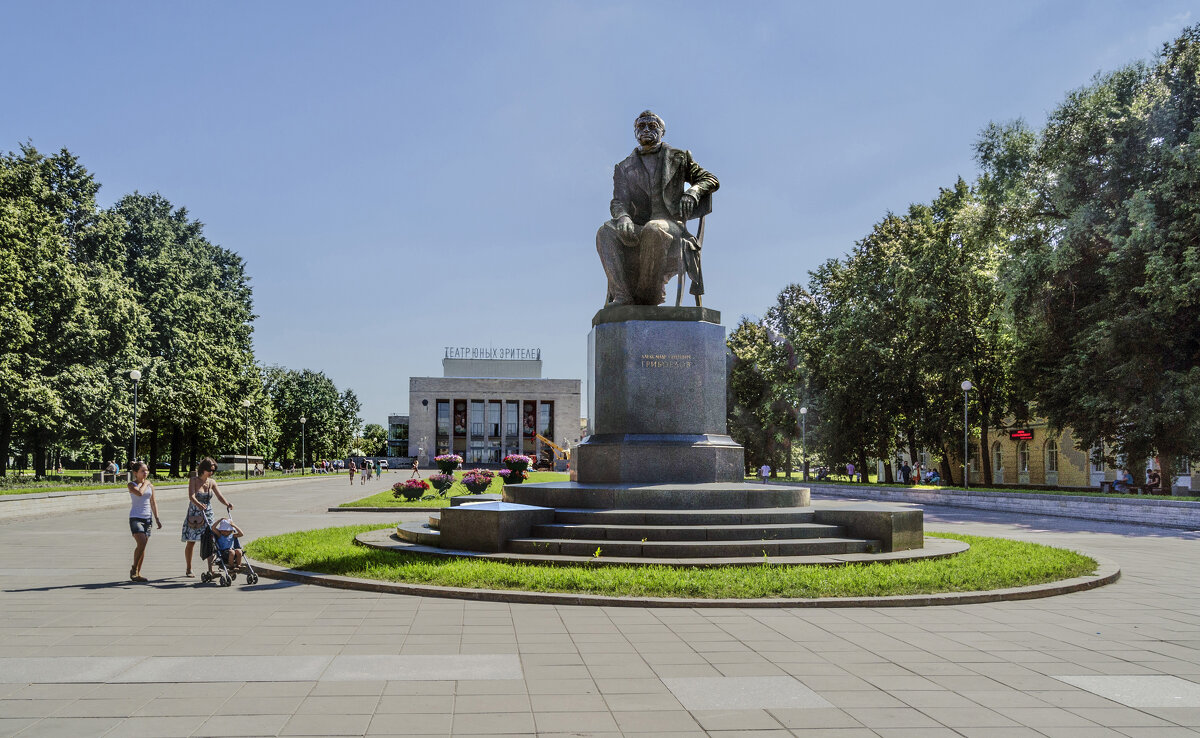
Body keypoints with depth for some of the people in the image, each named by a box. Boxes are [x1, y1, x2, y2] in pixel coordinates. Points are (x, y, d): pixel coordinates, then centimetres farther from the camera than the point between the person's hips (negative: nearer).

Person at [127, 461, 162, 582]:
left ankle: (138, 573, 13)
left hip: (147, 518, 5)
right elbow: (139, 493, -24)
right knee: (141, 543, -21)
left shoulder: (150, 485, 12)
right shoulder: (132, 485, -3)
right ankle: (134, 568, -4)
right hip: (136, 517, -5)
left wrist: (157, 519, 12)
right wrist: (145, 483, -7)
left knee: (143, 546, 5)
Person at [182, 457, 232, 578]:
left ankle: (210, 569, -12)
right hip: (194, 515, -3)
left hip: (208, 515, 3)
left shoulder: (212, 482, 4)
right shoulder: (193, 480, -7)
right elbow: (191, 496, -21)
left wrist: (227, 503, -22)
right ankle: (188, 569, 23)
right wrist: (198, 504, -41)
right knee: (190, 543, 7)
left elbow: (219, 496, -1)